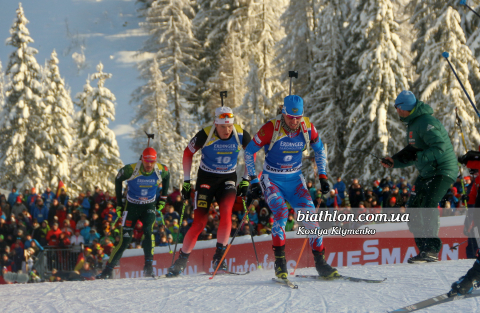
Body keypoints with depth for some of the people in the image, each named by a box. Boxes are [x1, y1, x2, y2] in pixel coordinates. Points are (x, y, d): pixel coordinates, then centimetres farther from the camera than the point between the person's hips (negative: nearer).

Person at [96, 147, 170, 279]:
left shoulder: (161, 171, -17)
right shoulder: (131, 169, -23)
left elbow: (167, 177, 9)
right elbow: (118, 179, -3)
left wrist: (163, 198, 6)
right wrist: (119, 204, -2)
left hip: (149, 207, 1)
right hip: (131, 206, -1)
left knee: (148, 231, -26)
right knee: (125, 240, -6)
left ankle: (148, 265, -19)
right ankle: (108, 270, 6)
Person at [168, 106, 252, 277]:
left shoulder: (241, 135, -15)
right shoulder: (205, 135, -20)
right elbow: (188, 153, -3)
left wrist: (246, 180, 4)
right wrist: (186, 181, -2)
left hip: (228, 179, 1)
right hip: (206, 179, -1)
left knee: (226, 213, -25)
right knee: (199, 223, -8)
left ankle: (219, 255, -13)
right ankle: (182, 260, 6)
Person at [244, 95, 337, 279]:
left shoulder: (308, 128, -10)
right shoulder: (271, 129, -20)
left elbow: (319, 150, 10)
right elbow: (249, 151, -7)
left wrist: (322, 176, 4)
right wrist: (253, 181, -8)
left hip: (295, 180, 3)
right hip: (272, 179, -3)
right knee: (281, 212, -26)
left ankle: (320, 262, -1)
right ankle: (280, 261, -20)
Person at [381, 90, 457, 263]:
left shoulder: (426, 122, -17)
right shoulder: (412, 124, 15)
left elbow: (439, 148, -28)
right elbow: (413, 155, 22)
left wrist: (416, 156, -31)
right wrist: (395, 162, 10)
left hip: (443, 170, -10)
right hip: (426, 173, 10)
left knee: (428, 205, -23)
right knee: (413, 210, 5)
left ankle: (432, 250, -22)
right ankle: (425, 249, 8)